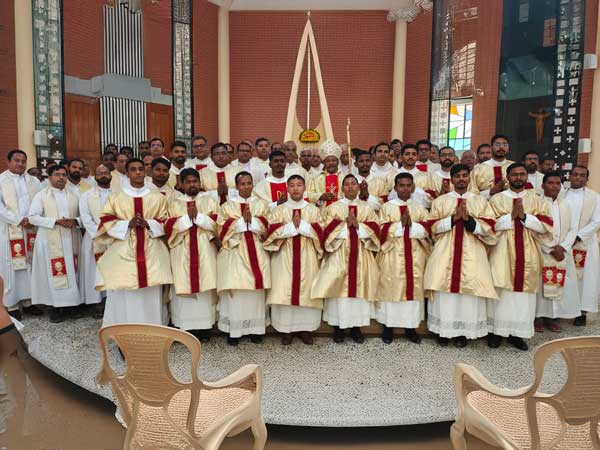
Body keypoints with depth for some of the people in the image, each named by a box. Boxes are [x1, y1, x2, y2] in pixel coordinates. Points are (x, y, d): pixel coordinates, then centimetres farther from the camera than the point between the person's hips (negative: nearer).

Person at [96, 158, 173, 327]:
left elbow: (165, 222, 8)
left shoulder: (158, 197, 11)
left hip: (151, 252, 0)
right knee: (123, 294, -5)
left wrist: (148, 224, -10)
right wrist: (127, 224, -11)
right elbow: (105, 222, 4)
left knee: (151, 294, -2)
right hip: (123, 252, 0)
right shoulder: (115, 197, 11)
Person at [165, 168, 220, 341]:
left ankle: (204, 327, 7)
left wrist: (198, 215, -11)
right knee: (184, 287, -2)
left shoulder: (210, 201, 9)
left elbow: (217, 223, -3)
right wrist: (188, 217, -12)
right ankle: (186, 328, 7)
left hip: (205, 251, 0)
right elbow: (169, 227, -2)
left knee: (205, 288, -1)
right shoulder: (174, 204, 10)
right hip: (182, 252, 1)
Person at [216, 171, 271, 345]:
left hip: (256, 252, 2)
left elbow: (266, 227, 2)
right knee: (236, 289, -7)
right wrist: (243, 220, -10)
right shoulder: (227, 206, 8)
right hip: (234, 252, -1)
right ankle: (234, 330, 1)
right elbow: (223, 229, -4)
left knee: (256, 289, 0)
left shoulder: (261, 204, 13)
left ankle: (255, 329, 10)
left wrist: (251, 219, -11)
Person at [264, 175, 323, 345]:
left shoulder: (313, 210, 9)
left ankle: (306, 328, 11)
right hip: (284, 256, 0)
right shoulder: (279, 210, 7)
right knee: (284, 290, -4)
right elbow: (272, 231, -5)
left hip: (307, 257, 1)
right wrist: (293, 226, -12)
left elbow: (320, 231, -2)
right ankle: (286, 329, 6)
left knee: (306, 290, 0)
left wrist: (301, 225, -12)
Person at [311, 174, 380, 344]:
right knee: (339, 287, -3)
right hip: (339, 254, -2)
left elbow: (374, 230, 1)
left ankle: (356, 326, 12)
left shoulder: (367, 208, 12)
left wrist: (358, 225, -13)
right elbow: (328, 231, -4)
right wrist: (345, 225, -14)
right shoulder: (333, 208, 6)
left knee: (360, 287, 2)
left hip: (361, 255, 2)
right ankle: (338, 327, 7)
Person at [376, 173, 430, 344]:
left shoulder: (419, 208, 12)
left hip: (414, 255, 3)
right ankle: (388, 326, 9)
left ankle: (411, 326, 14)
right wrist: (400, 224, -13)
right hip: (392, 254, -2)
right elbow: (383, 231, -5)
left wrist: (411, 224, -12)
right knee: (391, 287, -1)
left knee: (414, 287, 3)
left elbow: (427, 230, 2)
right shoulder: (387, 207, 4)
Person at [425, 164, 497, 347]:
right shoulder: (440, 200, 11)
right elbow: (433, 227, 2)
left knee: (469, 292, -3)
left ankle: (463, 332, 10)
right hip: (445, 253, 0)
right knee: (445, 293, -4)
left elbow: (489, 228, 2)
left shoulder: (480, 201, 12)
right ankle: (444, 331, 8)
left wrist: (469, 219, -12)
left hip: (472, 254, 1)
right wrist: (453, 218, -11)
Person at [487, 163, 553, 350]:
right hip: (502, 252, -2)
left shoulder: (536, 200, 10)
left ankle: (517, 333, 13)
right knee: (501, 291, -2)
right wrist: (512, 216, -14)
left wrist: (524, 216, -13)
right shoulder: (497, 199, 5)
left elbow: (545, 225, -1)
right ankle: (496, 331, 8)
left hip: (527, 254, 2)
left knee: (523, 291, 3)